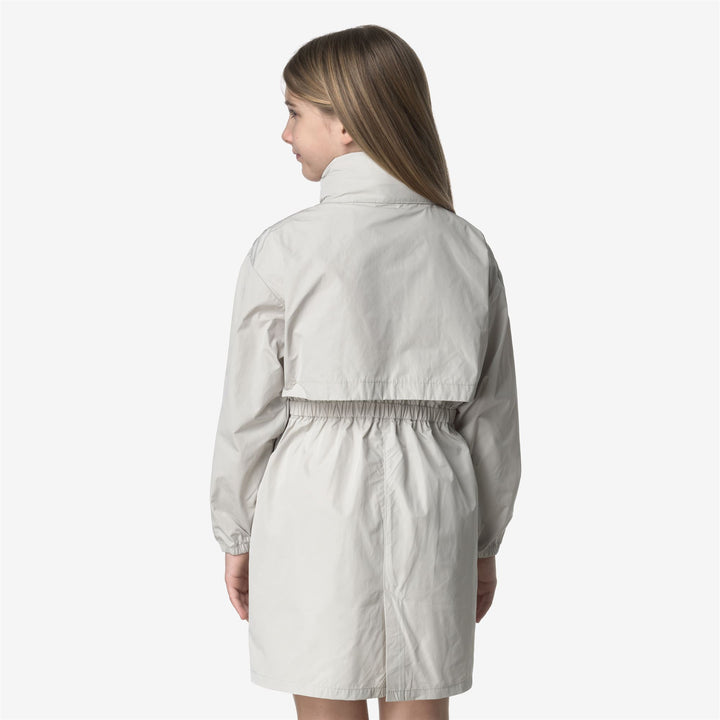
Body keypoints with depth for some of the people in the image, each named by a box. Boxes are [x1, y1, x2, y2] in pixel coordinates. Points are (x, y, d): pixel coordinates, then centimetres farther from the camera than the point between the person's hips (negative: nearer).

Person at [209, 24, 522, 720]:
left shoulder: (284, 250, -10)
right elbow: (492, 416, 6)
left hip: (317, 507, -3)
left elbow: (251, 412, -5)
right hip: (430, 505, 3)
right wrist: (483, 542, 17)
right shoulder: (466, 247, 1)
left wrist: (236, 535, 8)